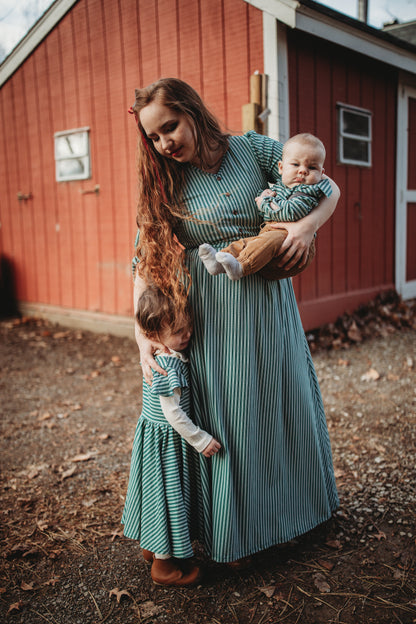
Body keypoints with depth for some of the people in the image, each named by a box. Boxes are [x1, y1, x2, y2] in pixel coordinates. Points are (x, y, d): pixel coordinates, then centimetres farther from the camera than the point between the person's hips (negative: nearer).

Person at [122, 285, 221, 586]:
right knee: (167, 494, 4)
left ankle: (152, 546, 42)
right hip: (165, 441, -10)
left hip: (154, 435, 10)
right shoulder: (168, 366, -28)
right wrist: (201, 439, -19)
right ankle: (163, 563, 21)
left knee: (163, 493, 23)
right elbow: (172, 412, -26)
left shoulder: (159, 355, 1)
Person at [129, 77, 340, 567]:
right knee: (220, 415, 5)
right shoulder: (162, 187, 0)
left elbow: (330, 190, 2)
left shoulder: (254, 150, -3)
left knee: (280, 401, 13)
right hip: (205, 315, 0)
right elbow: (144, 264, -1)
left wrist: (309, 224, -19)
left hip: (265, 303, 1)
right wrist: (144, 335, -10)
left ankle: (290, 505, 39)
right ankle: (231, 533, 27)